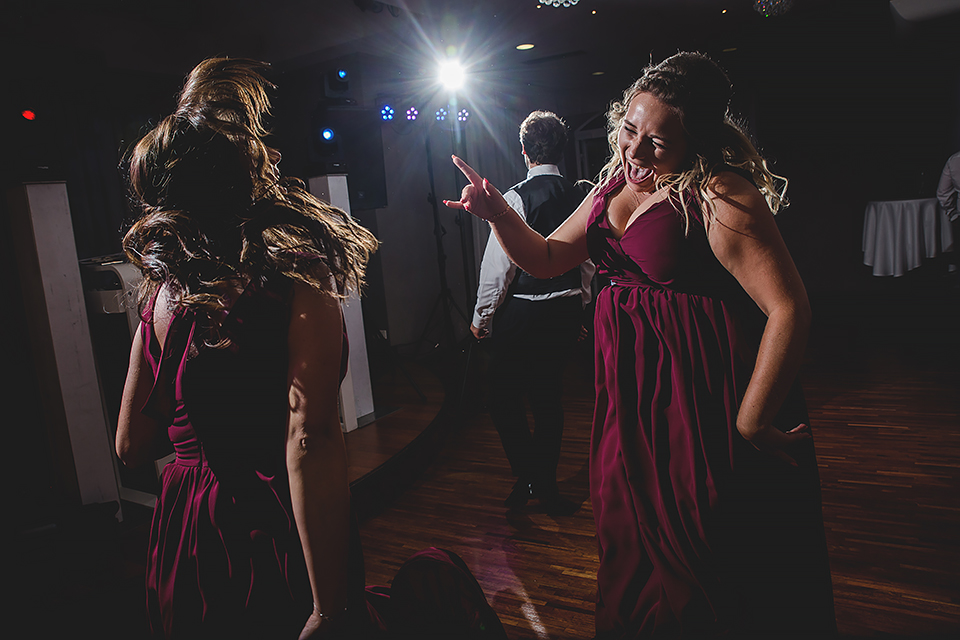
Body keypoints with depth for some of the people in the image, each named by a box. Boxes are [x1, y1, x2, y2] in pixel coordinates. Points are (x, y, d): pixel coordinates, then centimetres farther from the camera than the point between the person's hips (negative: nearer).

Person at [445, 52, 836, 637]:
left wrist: (752, 423, -21)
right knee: (637, 554, 21)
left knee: (713, 561, 9)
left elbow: (789, 307, -21)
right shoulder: (613, 187, 8)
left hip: (705, 397, -7)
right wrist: (501, 215, -5)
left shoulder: (719, 195, -16)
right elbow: (547, 259, 14)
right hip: (632, 392, 7)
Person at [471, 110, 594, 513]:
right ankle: (546, 487, 25)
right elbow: (589, 261, 11)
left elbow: (498, 266, -14)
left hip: (522, 313, -6)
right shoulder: (580, 197, 4)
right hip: (567, 311, 6)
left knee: (504, 398, 8)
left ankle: (529, 478, 5)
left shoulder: (516, 198, -14)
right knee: (549, 397, 15)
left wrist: (482, 317, -2)